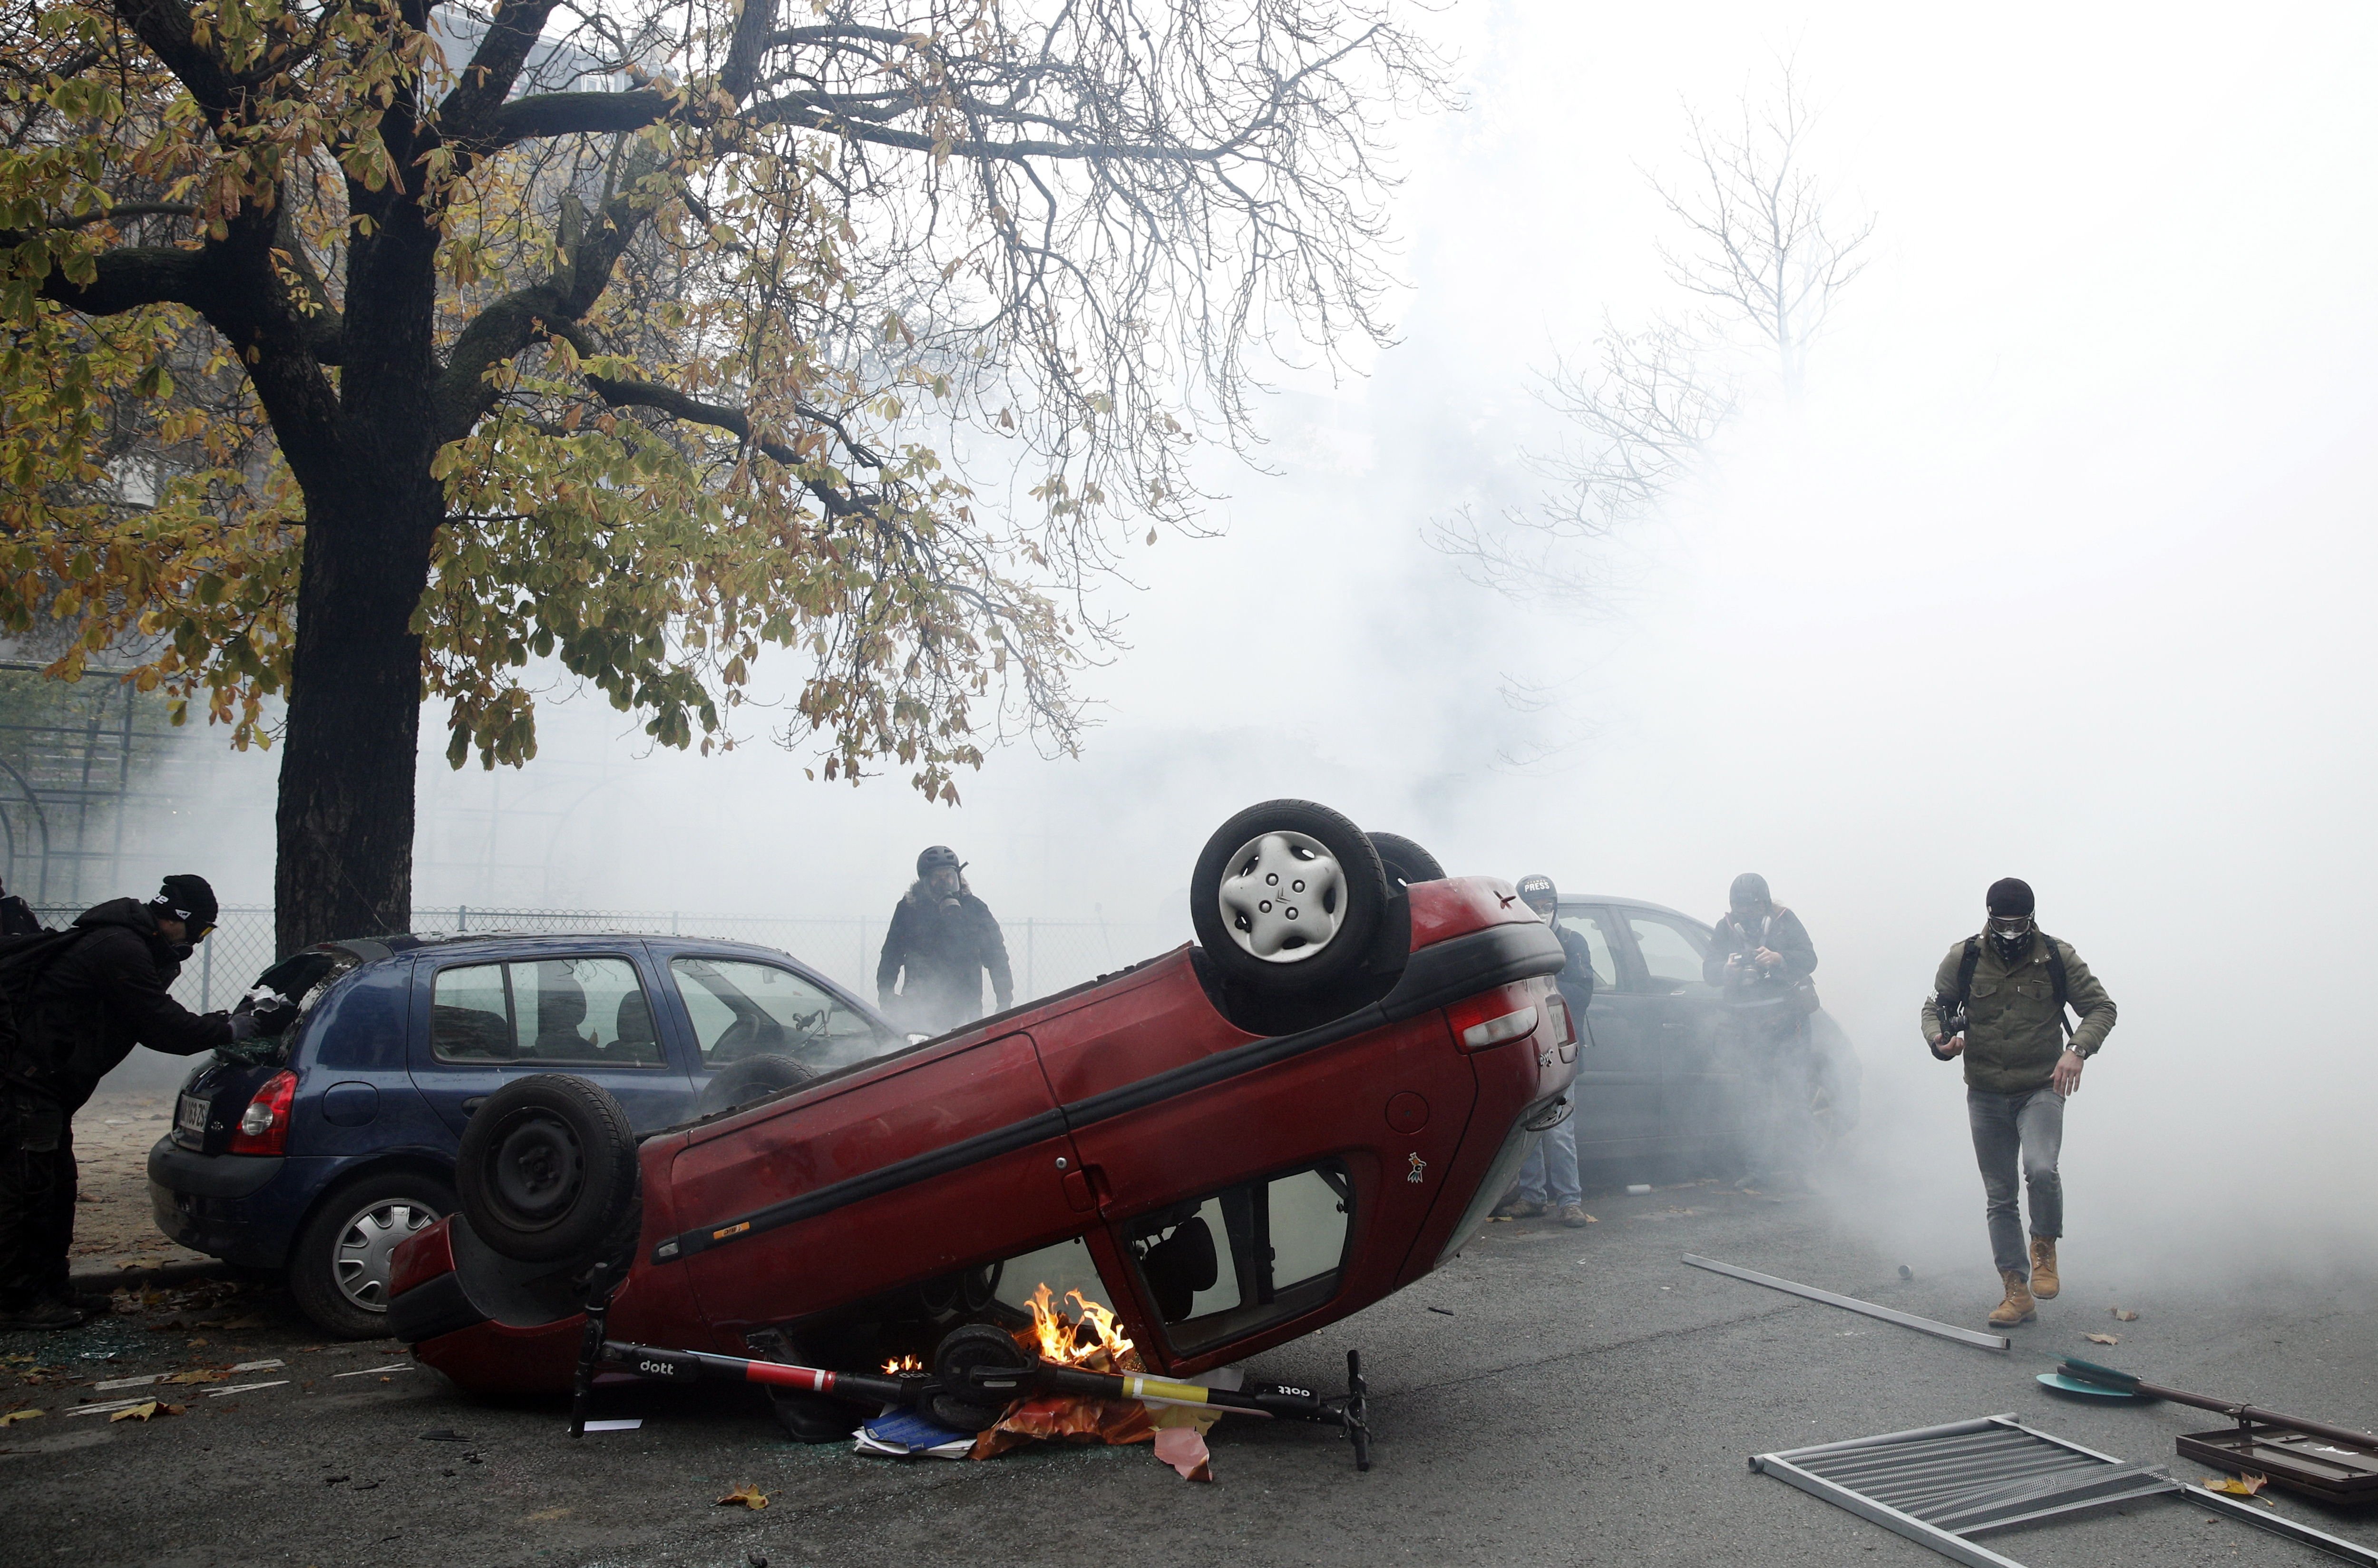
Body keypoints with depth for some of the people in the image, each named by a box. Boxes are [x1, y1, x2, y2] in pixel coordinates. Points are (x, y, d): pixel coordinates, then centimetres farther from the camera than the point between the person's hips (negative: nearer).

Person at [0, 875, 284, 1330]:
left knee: (56, 1182, 15)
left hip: (39, 1079, 11)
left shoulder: (125, 942, 13)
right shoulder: (122, 951, -22)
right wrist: (243, 1026, -17)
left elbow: (156, 1023, 16)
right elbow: (166, 1029, -22)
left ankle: (49, 1288, 23)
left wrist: (225, 1023, 4)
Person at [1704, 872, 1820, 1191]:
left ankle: (1793, 1165, -4)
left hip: (1787, 1020, -2)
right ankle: (1758, 1167, 10)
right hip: (1749, 1024, 2)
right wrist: (1727, 968, -25)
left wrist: (1779, 959, -29)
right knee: (1757, 1094, 6)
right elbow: (1709, 971, -2)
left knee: (1794, 1092, -7)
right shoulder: (1726, 928, 5)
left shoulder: (1784, 921, 0)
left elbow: (1809, 959, -9)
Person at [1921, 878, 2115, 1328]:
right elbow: (1934, 1008, 7)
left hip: (2041, 1090, -2)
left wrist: (2078, 1049, -18)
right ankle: (2017, 1292, 17)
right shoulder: (1964, 958, -2)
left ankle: (2045, 1249, 2)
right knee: (2000, 1197, 7)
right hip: (1985, 1096, 2)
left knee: (2041, 1169, -26)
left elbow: (2101, 1007, 0)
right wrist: (1940, 1040, -15)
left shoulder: (2058, 958, -4)